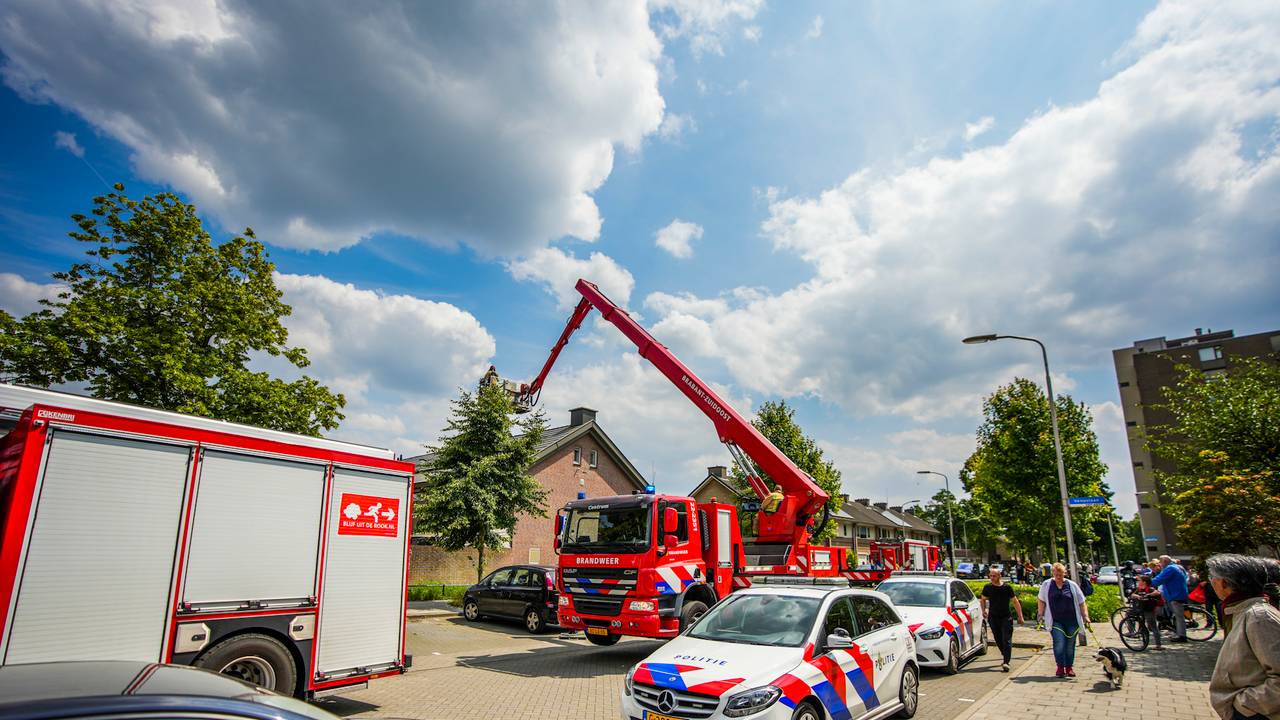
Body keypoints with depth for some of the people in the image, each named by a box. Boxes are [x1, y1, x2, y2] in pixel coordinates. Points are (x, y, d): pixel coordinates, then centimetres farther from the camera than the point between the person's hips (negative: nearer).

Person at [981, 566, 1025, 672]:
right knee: (998, 640, 10)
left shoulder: (1007, 587, -6)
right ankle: (1005, 657, 31)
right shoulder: (987, 587, 1)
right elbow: (983, 600, 17)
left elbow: (1015, 602, 2)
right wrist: (984, 610, 6)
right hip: (993, 617, 3)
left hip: (1006, 617, -3)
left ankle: (1006, 663, -10)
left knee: (1007, 640, -9)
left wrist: (1020, 616, 1)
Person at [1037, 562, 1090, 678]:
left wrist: (1085, 617, -1)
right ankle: (1060, 667, 0)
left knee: (1070, 645, 8)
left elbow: (1082, 603, 8)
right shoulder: (1046, 585, 4)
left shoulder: (1072, 585, 4)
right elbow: (1041, 600, 13)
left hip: (1072, 621, 1)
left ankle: (1069, 667, 25)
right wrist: (1040, 614, 8)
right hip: (1055, 621, -1)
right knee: (1059, 643, -14)